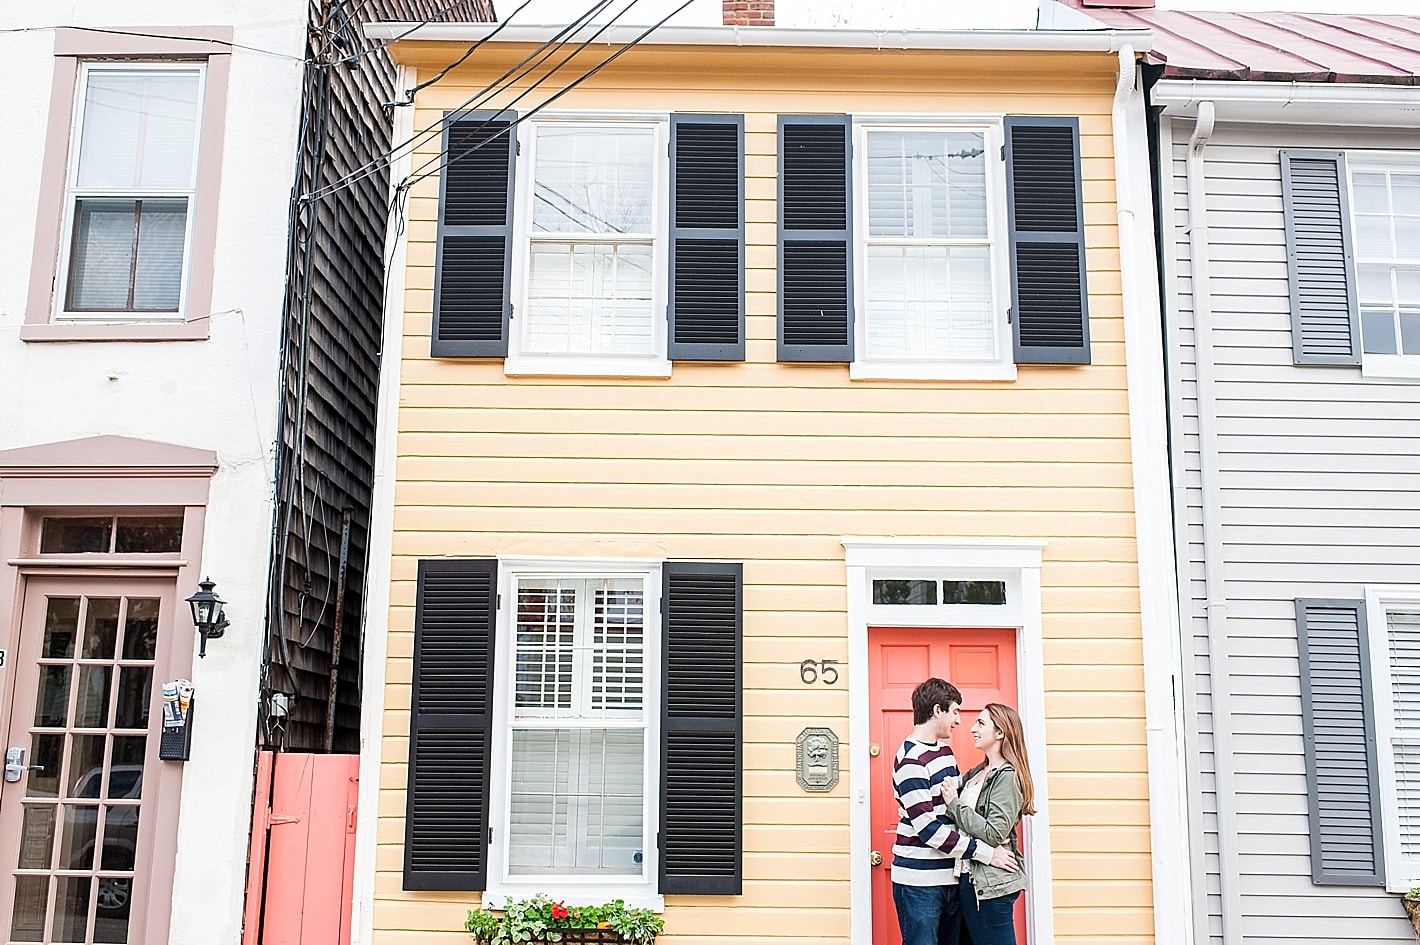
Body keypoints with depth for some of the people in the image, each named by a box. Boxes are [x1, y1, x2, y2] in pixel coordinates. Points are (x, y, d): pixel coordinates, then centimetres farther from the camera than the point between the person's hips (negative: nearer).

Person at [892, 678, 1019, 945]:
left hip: (950, 878, 8)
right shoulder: (910, 760, -16)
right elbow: (928, 828, -20)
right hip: (919, 882, -8)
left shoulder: (945, 751, 13)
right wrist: (985, 853, -17)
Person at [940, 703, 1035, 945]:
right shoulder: (977, 773, 13)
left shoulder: (1006, 776, -12)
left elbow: (994, 834, -20)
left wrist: (954, 804, -15)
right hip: (970, 879, 9)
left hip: (992, 885, -9)